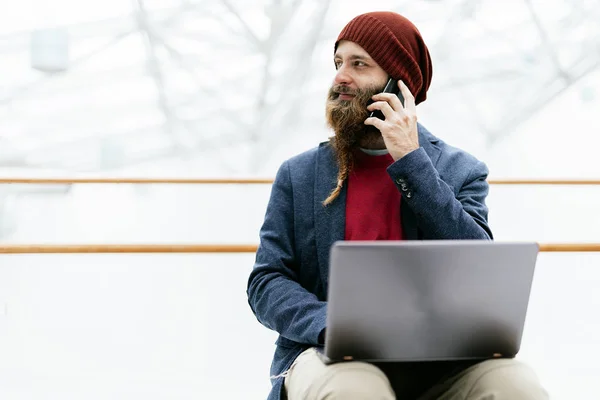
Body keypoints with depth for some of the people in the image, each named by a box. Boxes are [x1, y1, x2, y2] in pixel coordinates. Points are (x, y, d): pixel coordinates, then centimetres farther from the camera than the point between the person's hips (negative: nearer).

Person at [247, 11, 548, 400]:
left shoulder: (461, 171, 10)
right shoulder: (299, 175, 13)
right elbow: (267, 281, 6)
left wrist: (411, 160, -7)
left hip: (436, 359, 1)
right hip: (334, 357, -1)